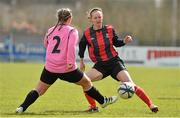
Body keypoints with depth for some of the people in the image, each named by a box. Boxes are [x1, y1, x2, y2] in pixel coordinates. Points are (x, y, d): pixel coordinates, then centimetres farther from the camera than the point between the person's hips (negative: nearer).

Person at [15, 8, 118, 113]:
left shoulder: (50, 31, 12)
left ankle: (22, 108, -3)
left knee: (39, 90, 11)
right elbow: (71, 46, -20)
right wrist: (70, 62, -22)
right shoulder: (72, 31, -3)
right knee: (86, 82, 17)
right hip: (67, 69, -3)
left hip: (50, 68, 3)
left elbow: (46, 45, 25)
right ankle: (103, 101, 28)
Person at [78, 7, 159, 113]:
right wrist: (81, 61, 19)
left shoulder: (109, 29, -2)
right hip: (100, 65, 1)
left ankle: (151, 105, -7)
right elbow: (82, 45, 14)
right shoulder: (87, 34, -4)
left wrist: (124, 41, -8)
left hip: (114, 62, -1)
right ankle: (93, 106, -3)